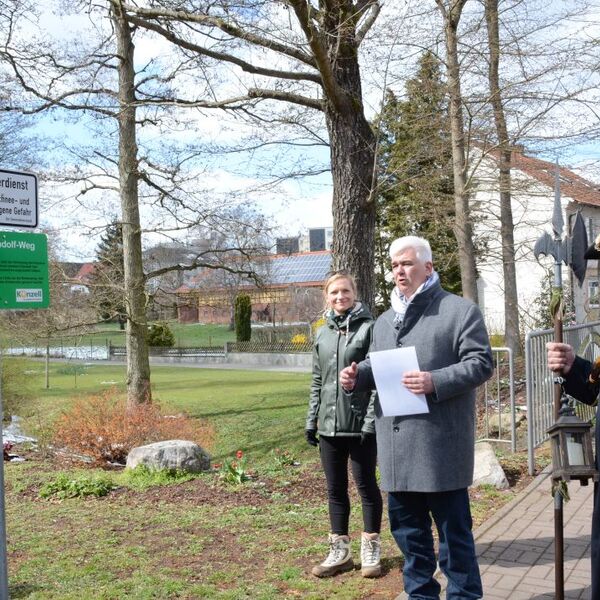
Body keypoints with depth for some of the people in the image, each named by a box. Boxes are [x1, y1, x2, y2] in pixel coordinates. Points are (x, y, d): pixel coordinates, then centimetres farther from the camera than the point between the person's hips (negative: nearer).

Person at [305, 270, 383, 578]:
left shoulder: (368, 328, -7)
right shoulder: (323, 333, 11)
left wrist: (371, 421, -16)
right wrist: (311, 420, 12)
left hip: (361, 425, -6)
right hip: (329, 425, 6)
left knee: (366, 485, 6)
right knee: (335, 489, 12)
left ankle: (371, 549, 19)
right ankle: (339, 551, 23)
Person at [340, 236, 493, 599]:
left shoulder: (461, 310, -3)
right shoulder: (385, 320, 18)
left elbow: (481, 363, -10)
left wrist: (435, 382, -23)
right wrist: (357, 375, 3)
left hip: (440, 444, -7)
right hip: (396, 445, 7)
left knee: (453, 530, 4)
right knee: (407, 528, 16)